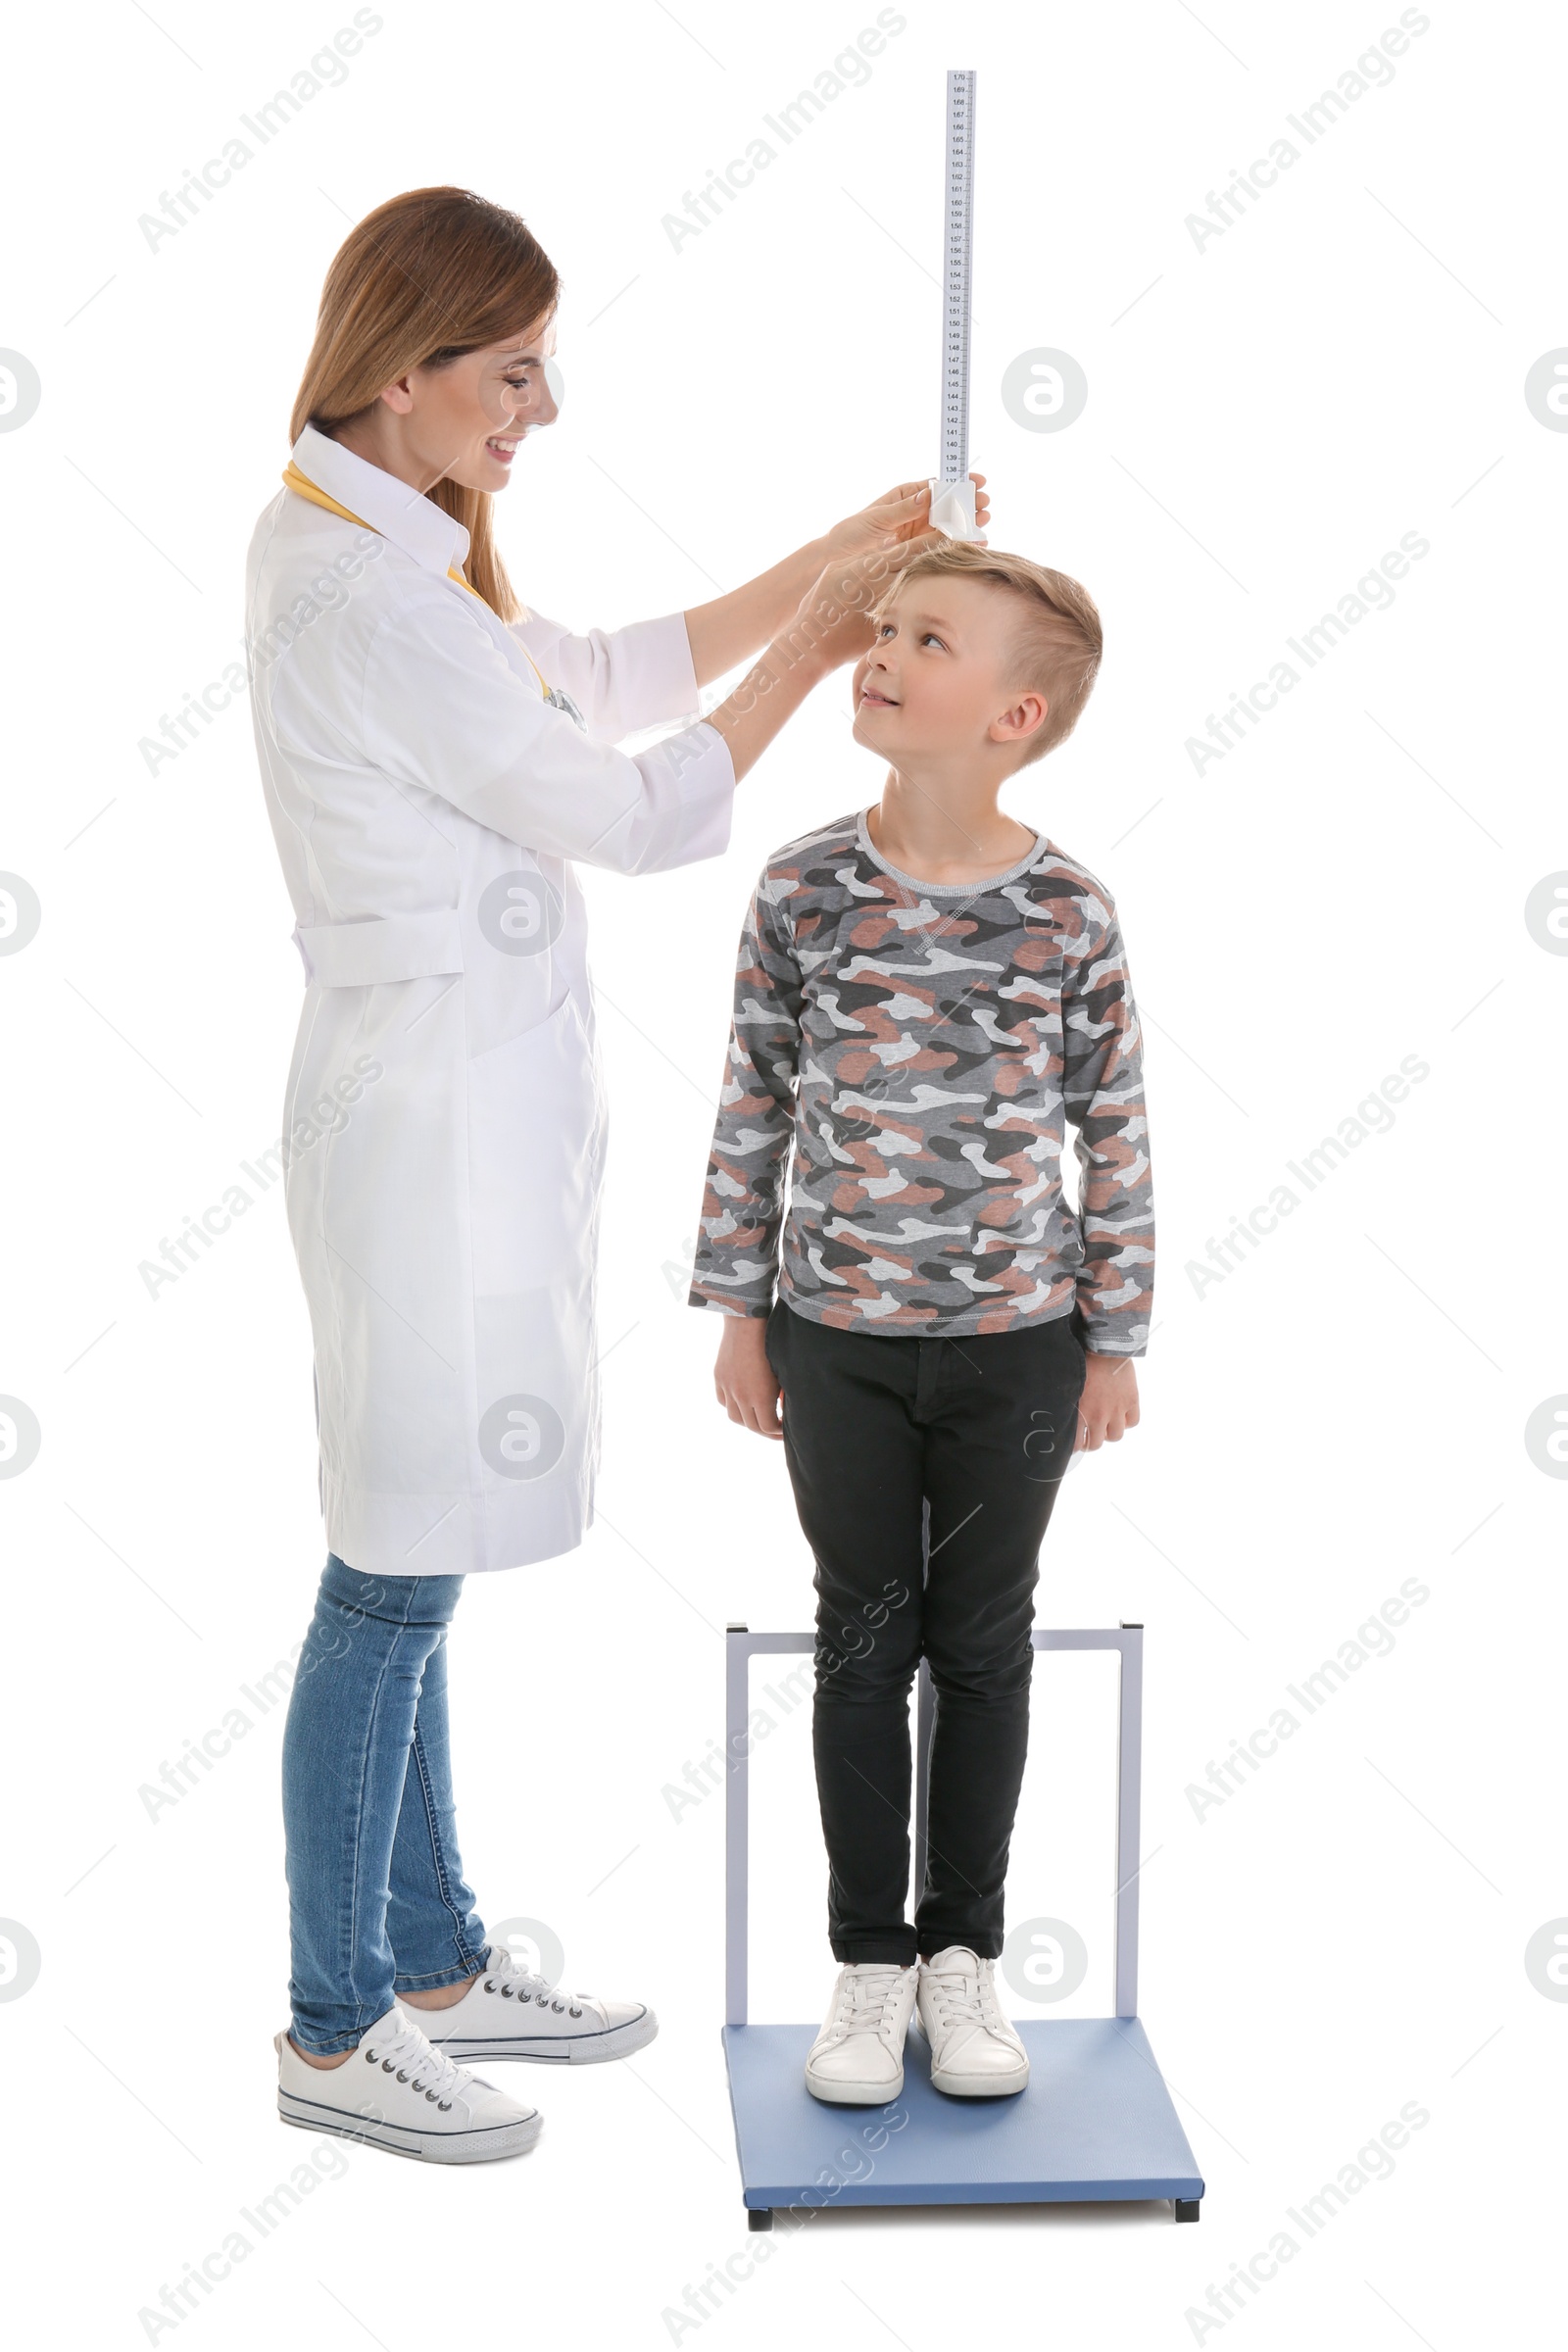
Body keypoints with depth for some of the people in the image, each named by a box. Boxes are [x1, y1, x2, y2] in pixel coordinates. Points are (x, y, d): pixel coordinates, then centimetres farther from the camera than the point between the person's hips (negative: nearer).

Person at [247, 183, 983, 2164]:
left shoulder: (373, 550, 11)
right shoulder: (364, 600, -20)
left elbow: (609, 680, 18)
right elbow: (637, 811, -17)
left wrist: (828, 557, 12)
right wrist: (816, 645, -4)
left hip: (459, 1110, 10)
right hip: (433, 1122, -10)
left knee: (413, 1571, 16)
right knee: (392, 1579, 0)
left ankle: (433, 1963, 30)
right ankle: (334, 2034, 15)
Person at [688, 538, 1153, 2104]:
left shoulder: (1067, 913, -8)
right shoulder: (806, 890, -5)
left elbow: (1117, 1136, -1)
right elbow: (754, 1108, 2)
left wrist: (1117, 1338, 0)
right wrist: (738, 1312, 2)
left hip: (1016, 1342, 0)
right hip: (838, 1334, 1)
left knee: (984, 1644, 11)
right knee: (865, 1640, 10)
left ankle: (963, 1952, 28)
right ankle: (868, 1962, 25)